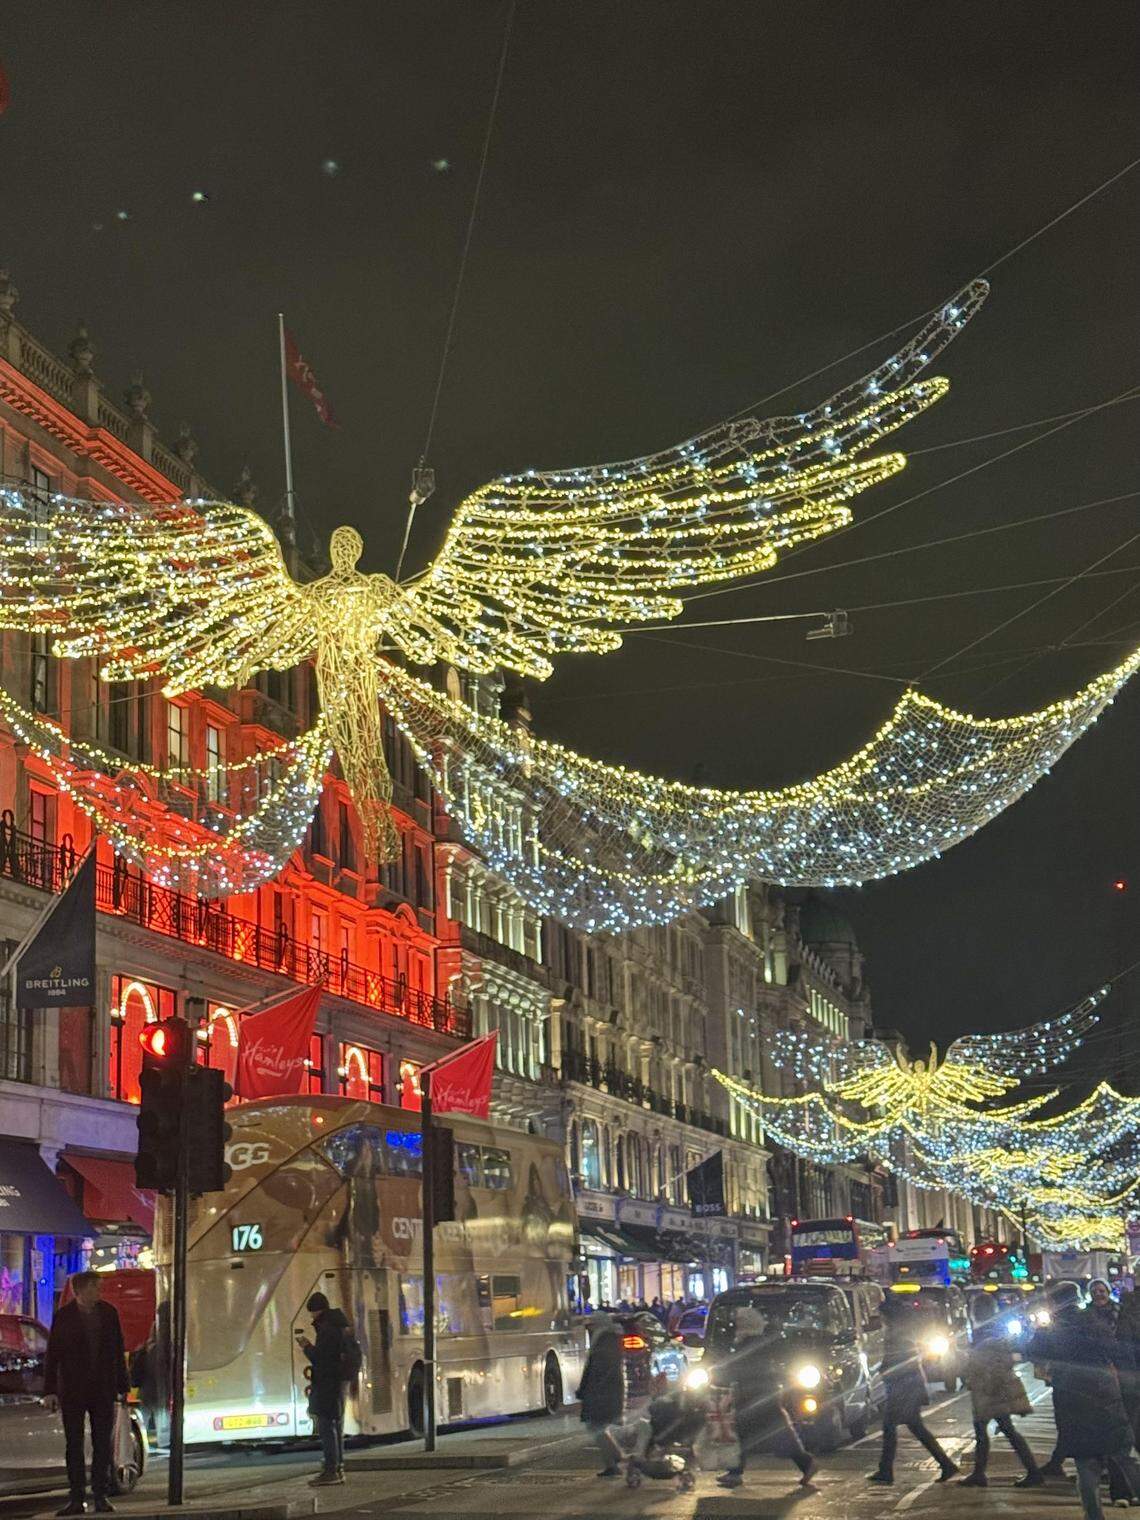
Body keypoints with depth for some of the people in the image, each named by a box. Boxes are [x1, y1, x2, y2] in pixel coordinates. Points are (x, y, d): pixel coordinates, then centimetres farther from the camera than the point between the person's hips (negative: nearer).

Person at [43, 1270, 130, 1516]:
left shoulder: (109, 1313, 6)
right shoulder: (64, 1316, -3)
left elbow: (118, 1352, 9)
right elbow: (53, 1355, -3)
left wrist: (122, 1386, 6)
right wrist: (50, 1391, -8)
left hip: (103, 1390, 2)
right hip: (72, 1391, -2)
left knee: (102, 1445, 3)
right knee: (74, 1445, 1)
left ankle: (101, 1496, 9)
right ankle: (76, 1498, 5)